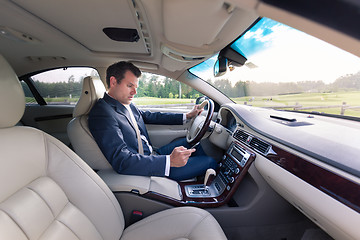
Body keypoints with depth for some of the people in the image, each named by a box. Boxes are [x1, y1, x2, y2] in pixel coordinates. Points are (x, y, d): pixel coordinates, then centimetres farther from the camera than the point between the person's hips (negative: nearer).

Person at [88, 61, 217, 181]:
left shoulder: (127, 105, 4)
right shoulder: (102, 114, -23)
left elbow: (151, 116, 15)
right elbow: (122, 162, -30)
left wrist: (186, 116, 12)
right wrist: (169, 161, -37)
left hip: (153, 154, 9)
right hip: (144, 169, -9)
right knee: (210, 161, -7)